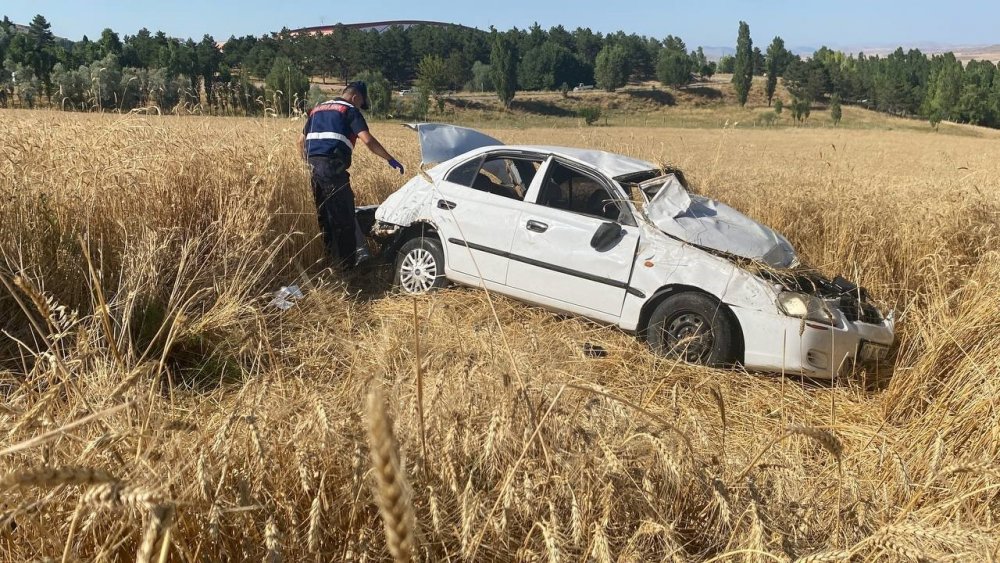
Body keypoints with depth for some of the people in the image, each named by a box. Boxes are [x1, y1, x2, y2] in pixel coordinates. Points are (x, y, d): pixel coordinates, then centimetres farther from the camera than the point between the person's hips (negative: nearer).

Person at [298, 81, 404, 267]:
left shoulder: (317, 110, 25)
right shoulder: (350, 111, 3)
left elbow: (301, 141, 27)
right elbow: (368, 140, -10)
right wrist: (390, 159, -5)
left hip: (312, 166, 8)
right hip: (332, 168, -7)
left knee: (324, 216, 17)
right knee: (344, 219, -2)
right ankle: (348, 264, 0)